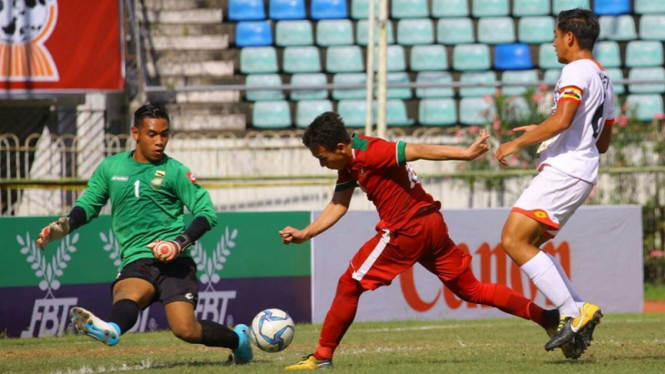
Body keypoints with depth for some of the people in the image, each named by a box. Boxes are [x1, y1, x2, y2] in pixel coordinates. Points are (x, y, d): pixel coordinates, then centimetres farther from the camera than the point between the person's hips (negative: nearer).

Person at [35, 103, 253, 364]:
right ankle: (111, 330, -67)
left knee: (185, 330, -18)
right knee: (125, 296, -33)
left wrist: (180, 243, -14)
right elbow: (88, 205, 22)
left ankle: (238, 339, 9)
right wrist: (64, 226, 1)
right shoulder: (111, 167, 14)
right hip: (135, 262, 2)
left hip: (173, 263, -2)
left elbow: (206, 212, 2)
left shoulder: (174, 171, 4)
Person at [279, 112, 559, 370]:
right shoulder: (349, 164, 11)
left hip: (406, 231, -10)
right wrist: (305, 234, 4)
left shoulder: (368, 153, -18)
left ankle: (321, 358, 6)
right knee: (470, 289, 13)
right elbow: (337, 207, 14)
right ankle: (549, 319, 9)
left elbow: (417, 151, -24)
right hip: (432, 225, 10)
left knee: (349, 285, 0)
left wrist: (466, 154, -30)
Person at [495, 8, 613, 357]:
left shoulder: (577, 70, -9)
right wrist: (543, 133, 31)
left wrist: (519, 143, -14)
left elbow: (562, 119, -24)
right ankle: (580, 310, 5)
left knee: (513, 240, -15)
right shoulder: (604, 79, 22)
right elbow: (602, 142, 28)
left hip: (564, 171, -10)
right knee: (528, 245, 14)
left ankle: (574, 313, -19)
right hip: (580, 173, 10)